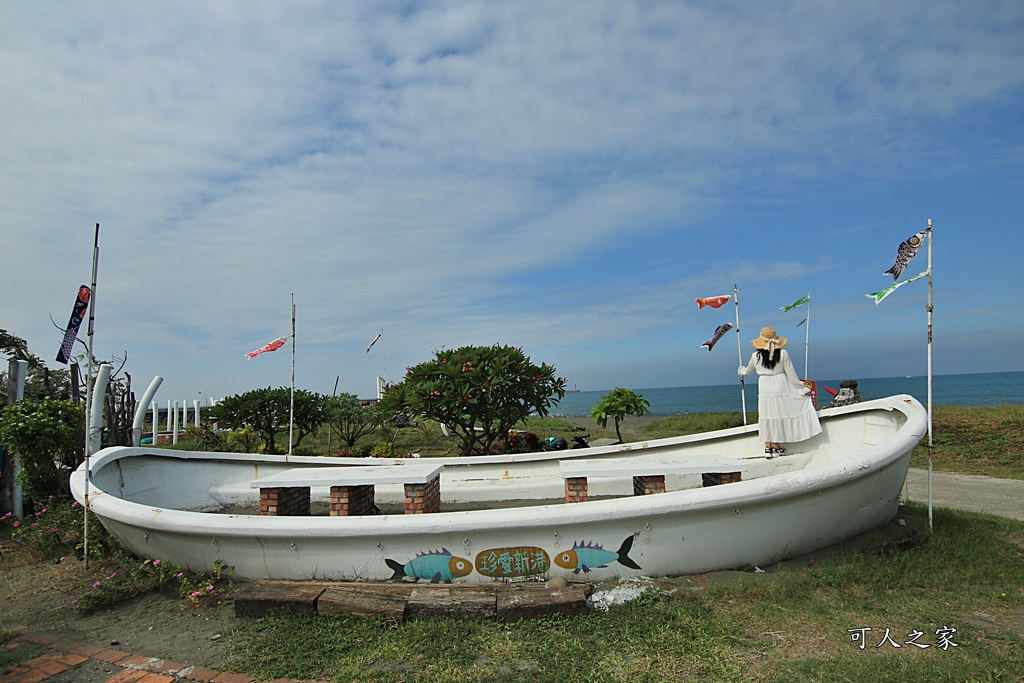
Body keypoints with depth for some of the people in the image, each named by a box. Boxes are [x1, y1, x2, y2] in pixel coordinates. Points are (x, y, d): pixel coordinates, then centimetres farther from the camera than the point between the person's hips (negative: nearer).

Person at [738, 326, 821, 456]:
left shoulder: (756, 356, -3)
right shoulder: (783, 354, -7)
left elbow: (749, 371, 16)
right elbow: (791, 374, -3)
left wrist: (742, 369, 39)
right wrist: (803, 388, 8)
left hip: (764, 390, 1)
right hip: (780, 388, -1)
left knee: (767, 417, 9)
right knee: (778, 416, 8)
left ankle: (768, 446, 12)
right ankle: (776, 446, 15)